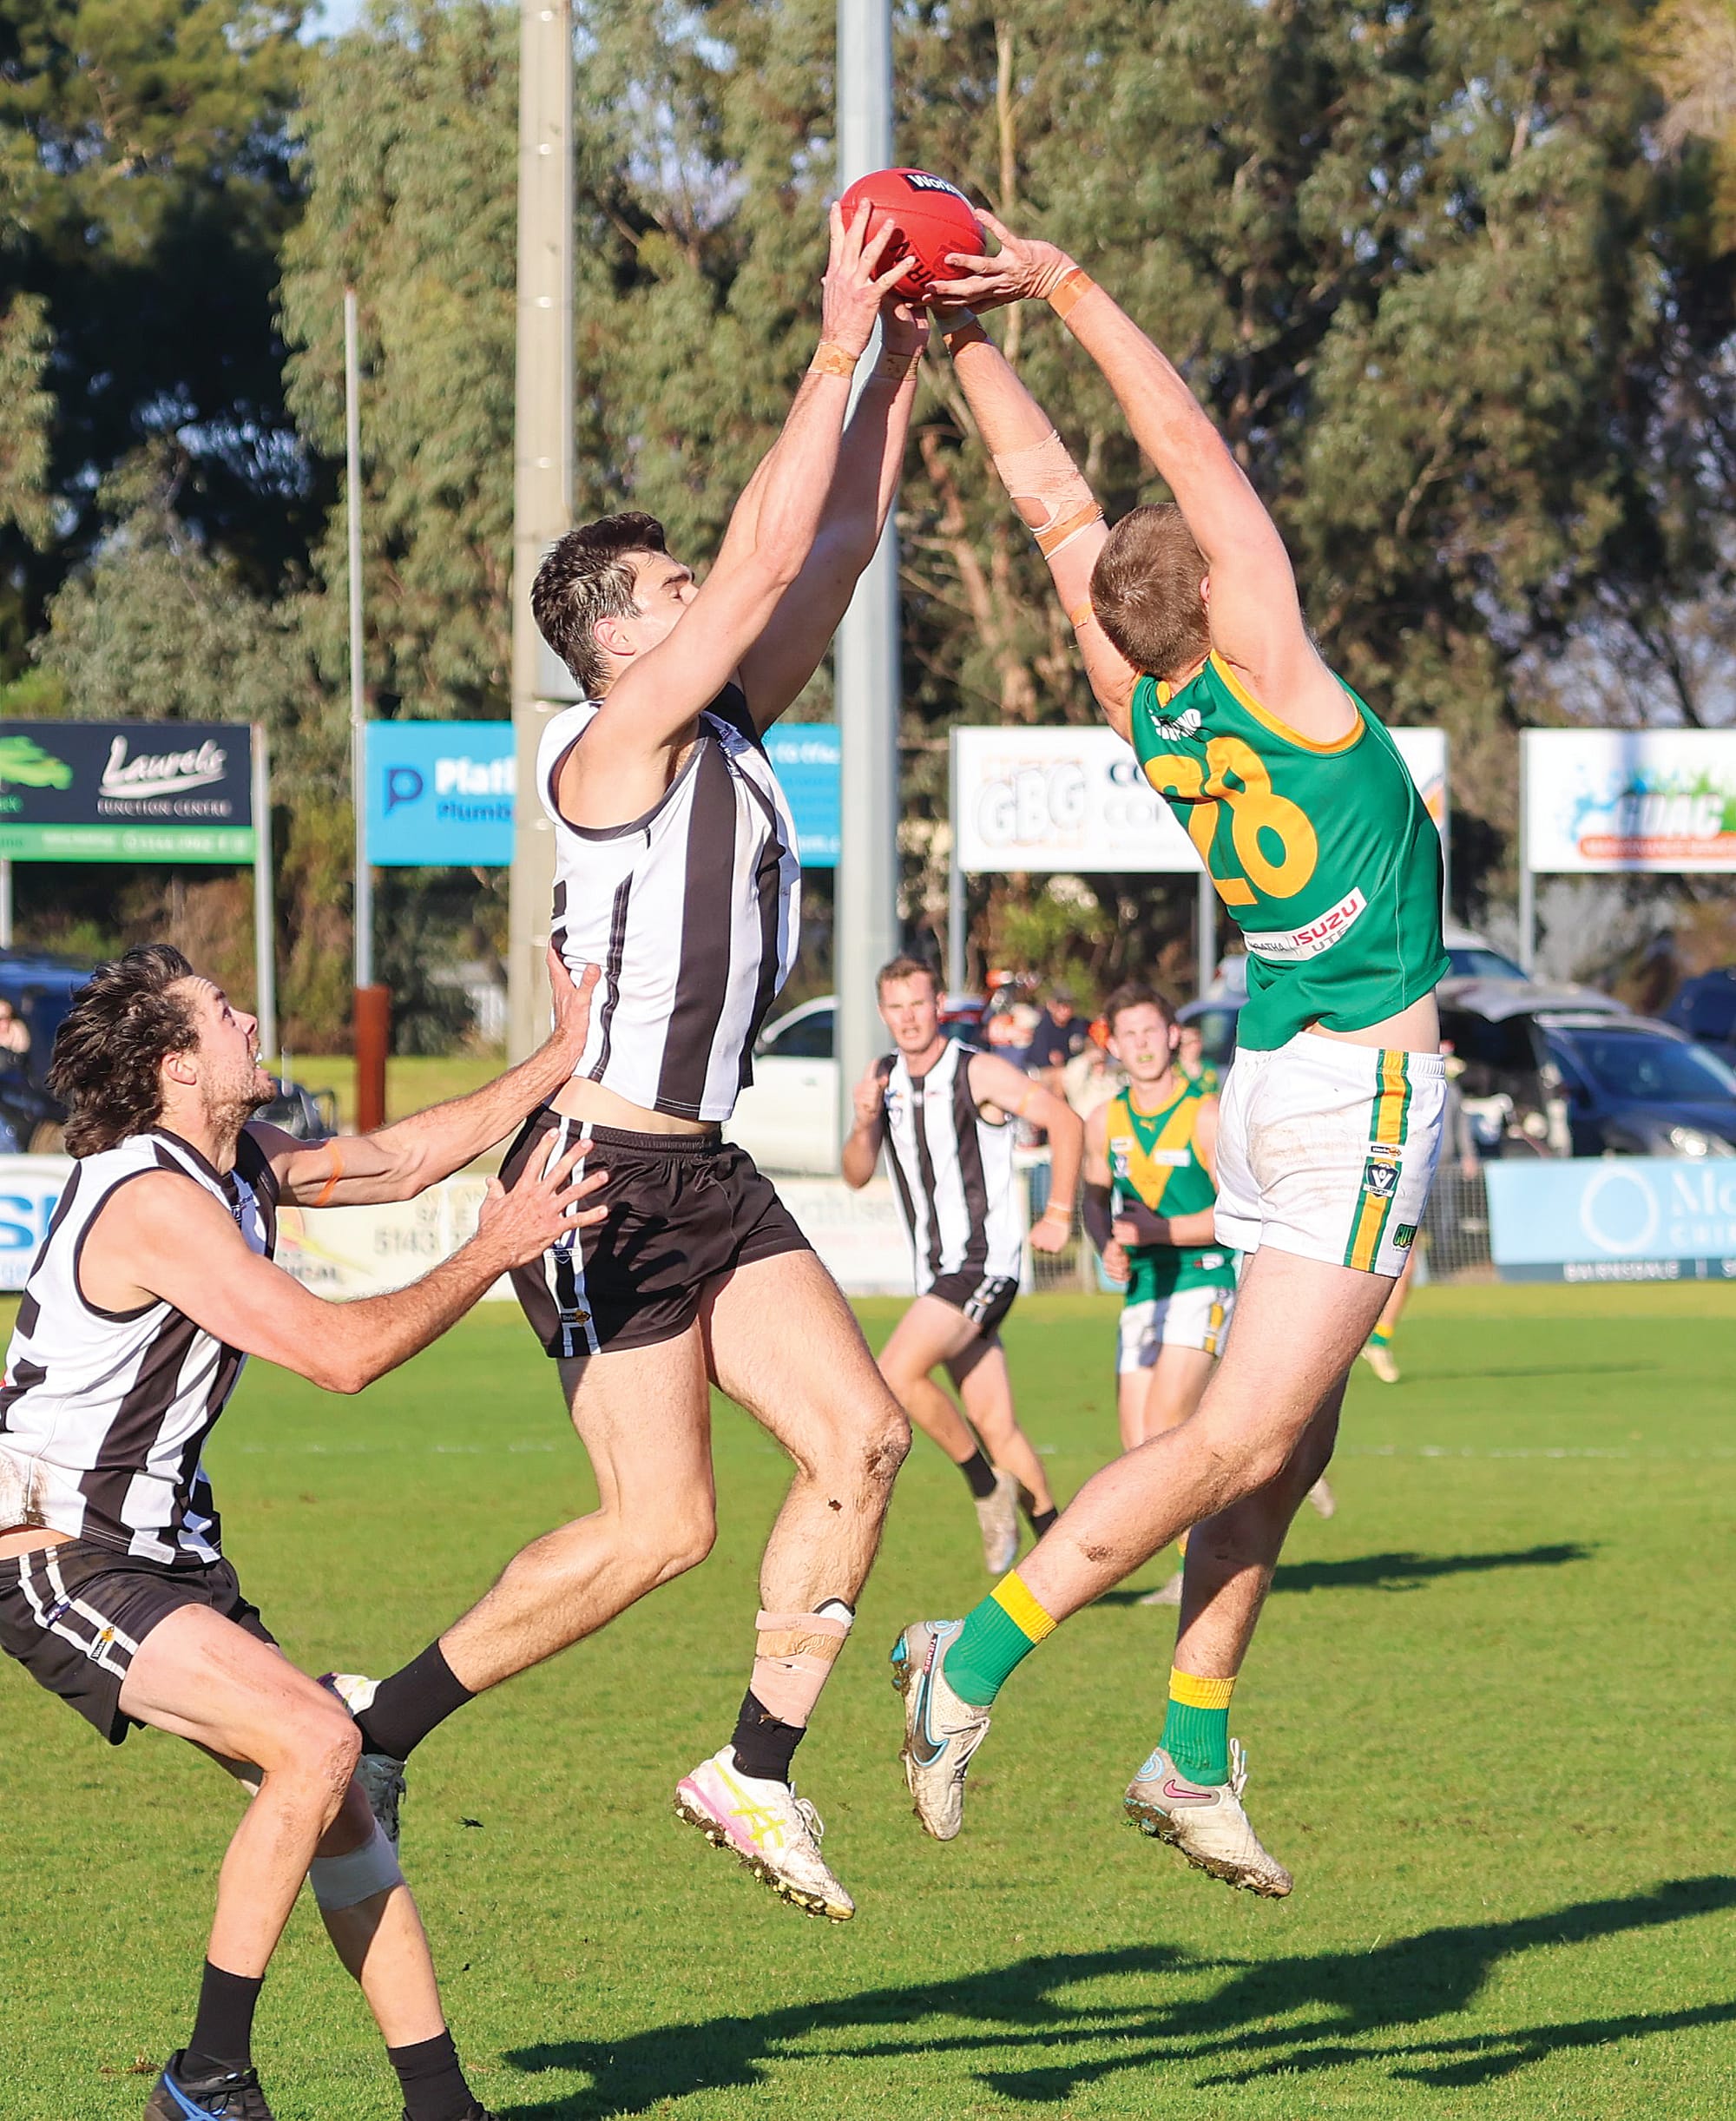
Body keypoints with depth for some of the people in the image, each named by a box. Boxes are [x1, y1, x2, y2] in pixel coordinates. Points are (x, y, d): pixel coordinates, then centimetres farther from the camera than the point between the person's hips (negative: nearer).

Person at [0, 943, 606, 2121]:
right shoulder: (155, 1203, -21)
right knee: (315, 1743, -22)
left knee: (334, 1793, 6)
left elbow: (402, 1159, 21)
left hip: (161, 1552, 10)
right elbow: (343, 1352, -22)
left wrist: (566, 1057, 18)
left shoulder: (239, 1165, 8)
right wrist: (494, 1252, -12)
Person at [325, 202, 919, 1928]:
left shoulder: (728, 733, 11)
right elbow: (768, 559, -18)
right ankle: (380, 1722, 6)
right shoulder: (615, 746, -12)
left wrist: (904, 358, 6)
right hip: (606, 1179, -8)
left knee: (862, 1435, -6)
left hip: (707, 1177, 8)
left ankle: (756, 1770, 2)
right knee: (658, 1529, -8)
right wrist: (838, 352, -15)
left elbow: (838, 542, 12)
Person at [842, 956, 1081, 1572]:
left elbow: (1064, 1123, -8)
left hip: (985, 1263, -7)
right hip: (936, 1270, 7)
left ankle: (988, 1485, -5)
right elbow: (856, 1175, 8)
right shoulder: (883, 1078, 10)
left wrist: (1059, 1216, -9)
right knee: (995, 1425, 6)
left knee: (896, 1375, -21)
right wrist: (865, 1123, -12)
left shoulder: (980, 1072, -9)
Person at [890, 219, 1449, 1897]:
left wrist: (969, 337, 13)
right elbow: (1189, 446, -10)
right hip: (1357, 1090, -8)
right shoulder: (1262, 670, -14)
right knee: (1238, 1442, -8)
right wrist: (1059, 289, -7)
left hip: (1284, 1085, 8)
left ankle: (1191, 1759, 10)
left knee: (1282, 1448, 11)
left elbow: (1054, 493, 9)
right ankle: (976, 1661, -12)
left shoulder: (1143, 707, 3)